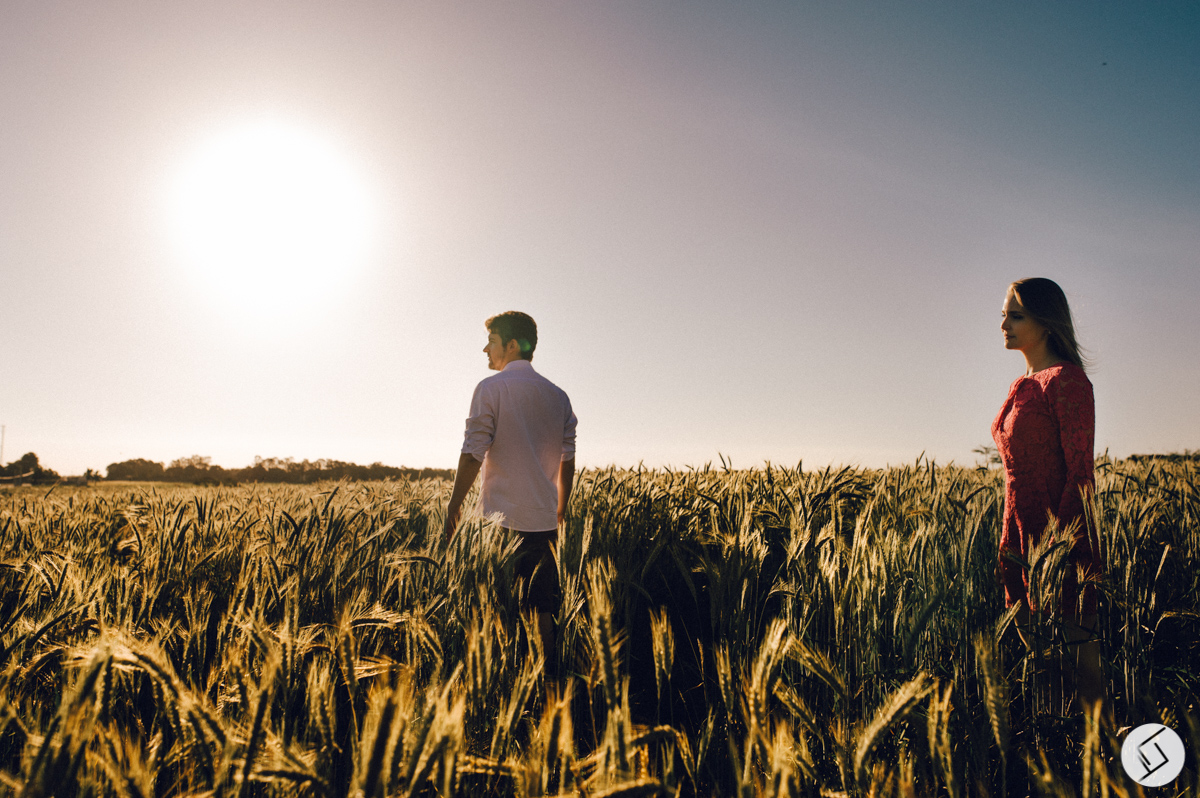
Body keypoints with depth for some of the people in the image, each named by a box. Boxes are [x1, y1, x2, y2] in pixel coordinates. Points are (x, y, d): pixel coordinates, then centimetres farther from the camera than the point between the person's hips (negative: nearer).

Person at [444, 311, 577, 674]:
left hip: (501, 519, -5)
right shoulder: (558, 396, 10)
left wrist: (454, 506, -2)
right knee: (542, 609, 11)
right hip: (543, 519, 5)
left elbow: (473, 453, -11)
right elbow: (567, 461, 11)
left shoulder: (491, 388, -6)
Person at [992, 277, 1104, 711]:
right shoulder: (1024, 386, 15)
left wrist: (1067, 548, -20)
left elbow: (1081, 473, -15)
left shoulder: (1066, 379, -10)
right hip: (1021, 537, 8)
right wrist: (1011, 545, 17)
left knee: (1077, 657, 0)